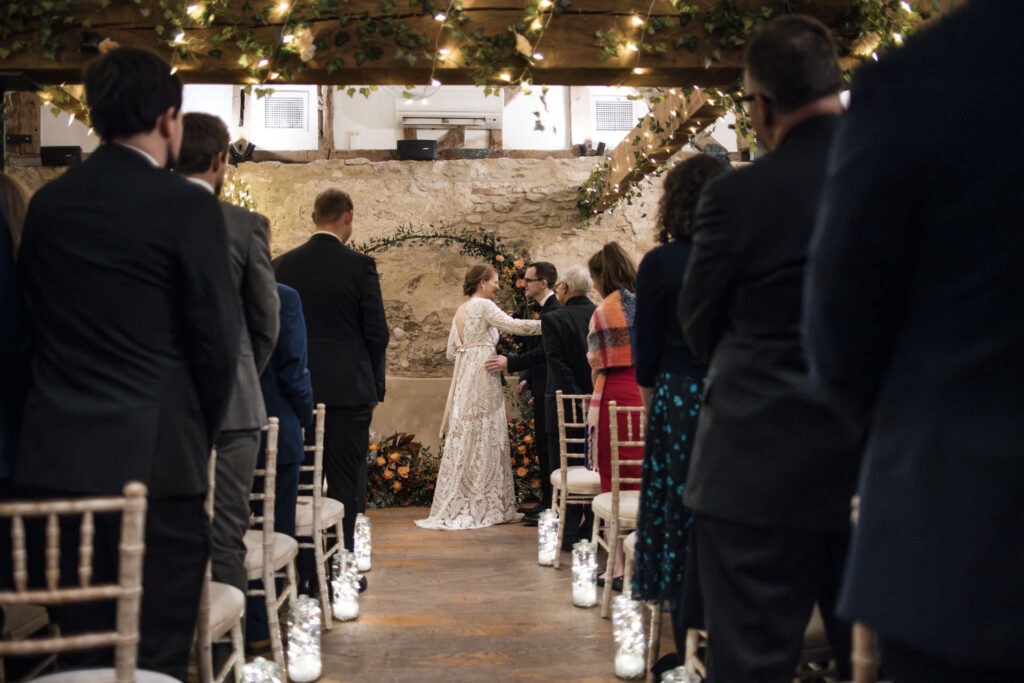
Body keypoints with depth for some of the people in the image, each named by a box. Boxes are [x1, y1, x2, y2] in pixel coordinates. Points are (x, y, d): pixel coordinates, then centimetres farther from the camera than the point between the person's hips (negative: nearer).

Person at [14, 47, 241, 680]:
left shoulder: (47, 202, 8)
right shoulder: (188, 206, -9)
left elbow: (39, 324, 11)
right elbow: (218, 339, -8)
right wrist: (202, 435, 8)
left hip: (54, 458, 6)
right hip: (154, 458, -6)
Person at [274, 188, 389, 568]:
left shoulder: (282, 265, 4)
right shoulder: (359, 266, -6)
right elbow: (377, 333, -5)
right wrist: (374, 387, 6)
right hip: (347, 389, -3)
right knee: (346, 482, 3)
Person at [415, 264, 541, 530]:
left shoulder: (460, 311, 18)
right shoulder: (484, 306, -7)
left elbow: (452, 352, 18)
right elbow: (514, 325, -18)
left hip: (464, 380, 8)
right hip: (482, 379, -8)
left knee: (464, 439, 8)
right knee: (485, 439, -4)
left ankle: (458, 506, 9)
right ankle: (484, 506, -1)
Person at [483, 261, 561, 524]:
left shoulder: (555, 310, -14)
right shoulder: (542, 310, 17)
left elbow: (546, 350, -22)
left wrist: (510, 363, -22)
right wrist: (526, 378, 9)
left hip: (550, 390, -10)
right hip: (541, 389, 10)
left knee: (549, 446, -6)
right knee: (544, 446, 13)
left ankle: (551, 507, -1)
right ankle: (547, 502, 20)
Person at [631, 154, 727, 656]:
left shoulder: (660, 263, -7)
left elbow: (647, 350, -1)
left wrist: (652, 400, 14)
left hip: (680, 402, -2)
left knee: (682, 520, 9)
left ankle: (691, 648, 15)